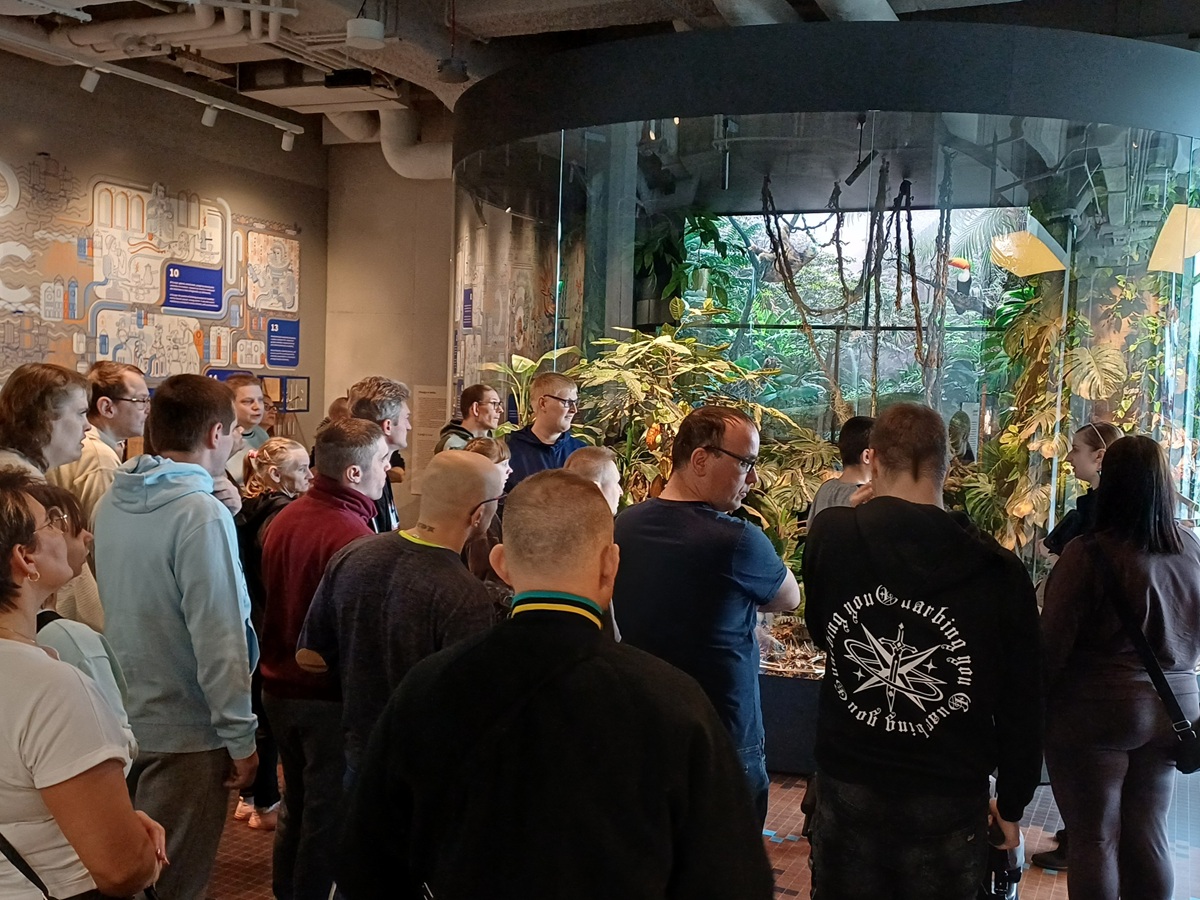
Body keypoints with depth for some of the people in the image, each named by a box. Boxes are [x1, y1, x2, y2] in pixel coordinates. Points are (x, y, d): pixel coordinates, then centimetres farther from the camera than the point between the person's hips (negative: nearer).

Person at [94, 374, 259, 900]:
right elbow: (219, 639, -23)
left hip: (120, 719, 8)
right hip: (182, 732, -7)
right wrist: (240, 737, -15)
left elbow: (115, 605, 10)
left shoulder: (112, 502, 2)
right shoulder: (201, 514, -22)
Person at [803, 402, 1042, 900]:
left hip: (847, 789, 1)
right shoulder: (999, 571, -13)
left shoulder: (831, 535, -10)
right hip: (948, 802, -1)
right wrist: (1011, 804, 11)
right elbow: (1022, 705, -4)